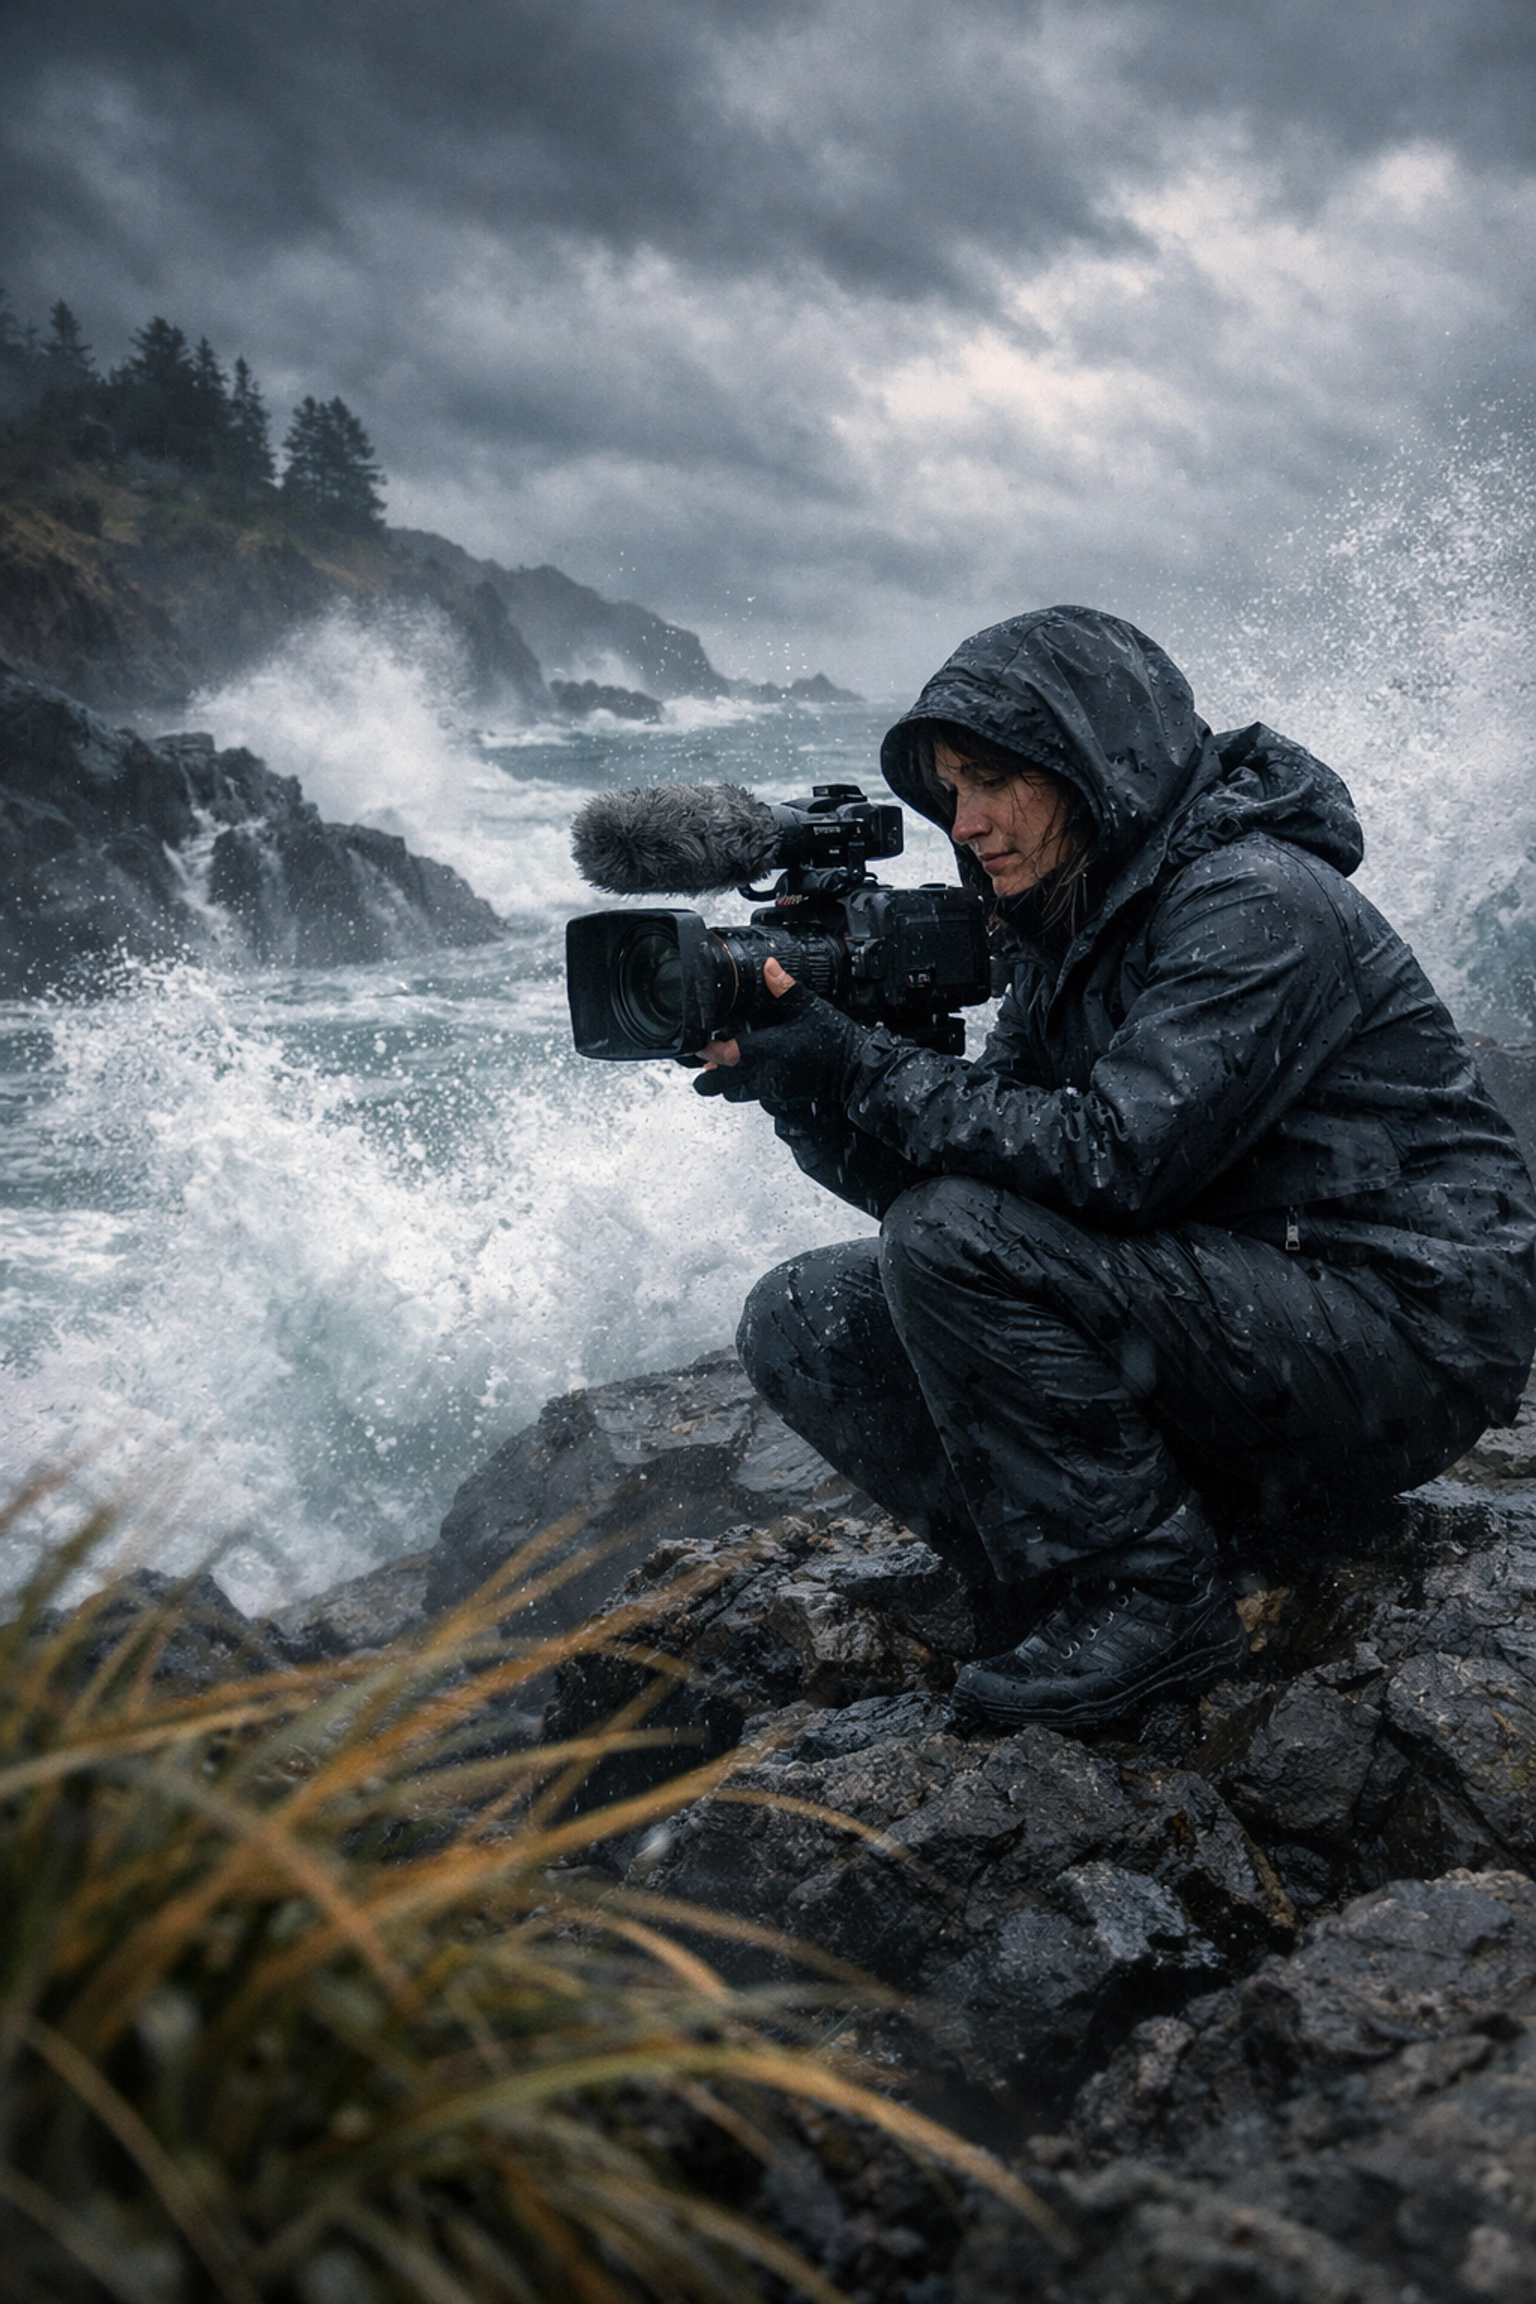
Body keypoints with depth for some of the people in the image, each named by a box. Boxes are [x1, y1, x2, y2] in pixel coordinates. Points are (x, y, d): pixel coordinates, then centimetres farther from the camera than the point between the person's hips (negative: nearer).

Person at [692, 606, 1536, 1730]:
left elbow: (1112, 1160, -28)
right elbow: (939, 1165, 3)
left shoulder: (1257, 902, -17)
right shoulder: (1066, 932, 9)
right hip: (1227, 1307, 9)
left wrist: (855, 1064, -26)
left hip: (1404, 1342, -8)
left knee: (956, 1241, -27)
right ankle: (1076, 1593, -4)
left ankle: (1150, 1599, -12)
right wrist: (800, 1086, -13)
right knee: (803, 1319, -2)